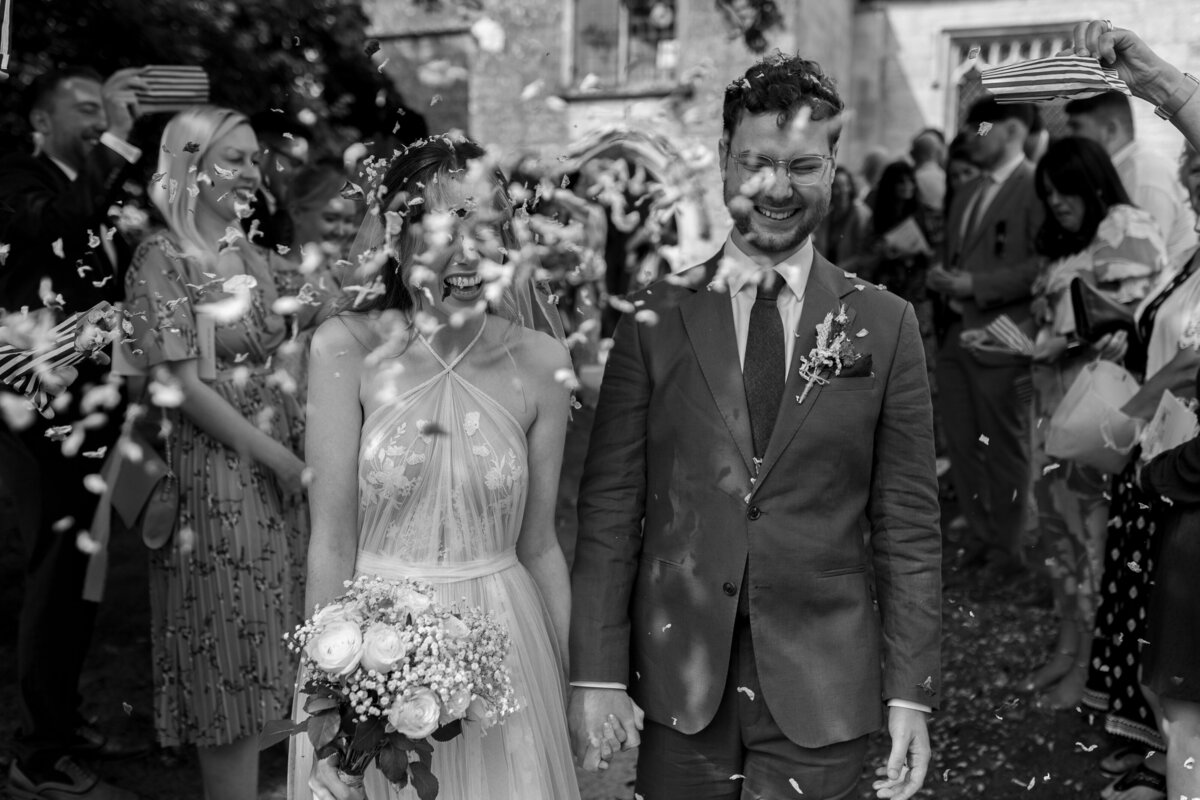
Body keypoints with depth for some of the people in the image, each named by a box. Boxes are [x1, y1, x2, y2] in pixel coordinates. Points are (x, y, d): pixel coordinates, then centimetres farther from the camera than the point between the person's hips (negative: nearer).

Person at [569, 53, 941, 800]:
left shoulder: (886, 326, 0)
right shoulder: (656, 318, -1)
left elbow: (908, 527, 0)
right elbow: (609, 508, -2)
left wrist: (910, 693, -3)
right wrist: (597, 672, -6)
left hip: (822, 691, 0)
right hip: (677, 682, 1)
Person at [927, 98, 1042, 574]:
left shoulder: (1035, 188, -8)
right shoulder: (967, 195, 19)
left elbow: (1044, 264, -17)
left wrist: (975, 284, -17)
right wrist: (942, 278, 3)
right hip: (954, 334, 8)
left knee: (1005, 446, 2)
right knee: (961, 443, 12)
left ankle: (1006, 550, 14)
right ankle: (981, 536, 25)